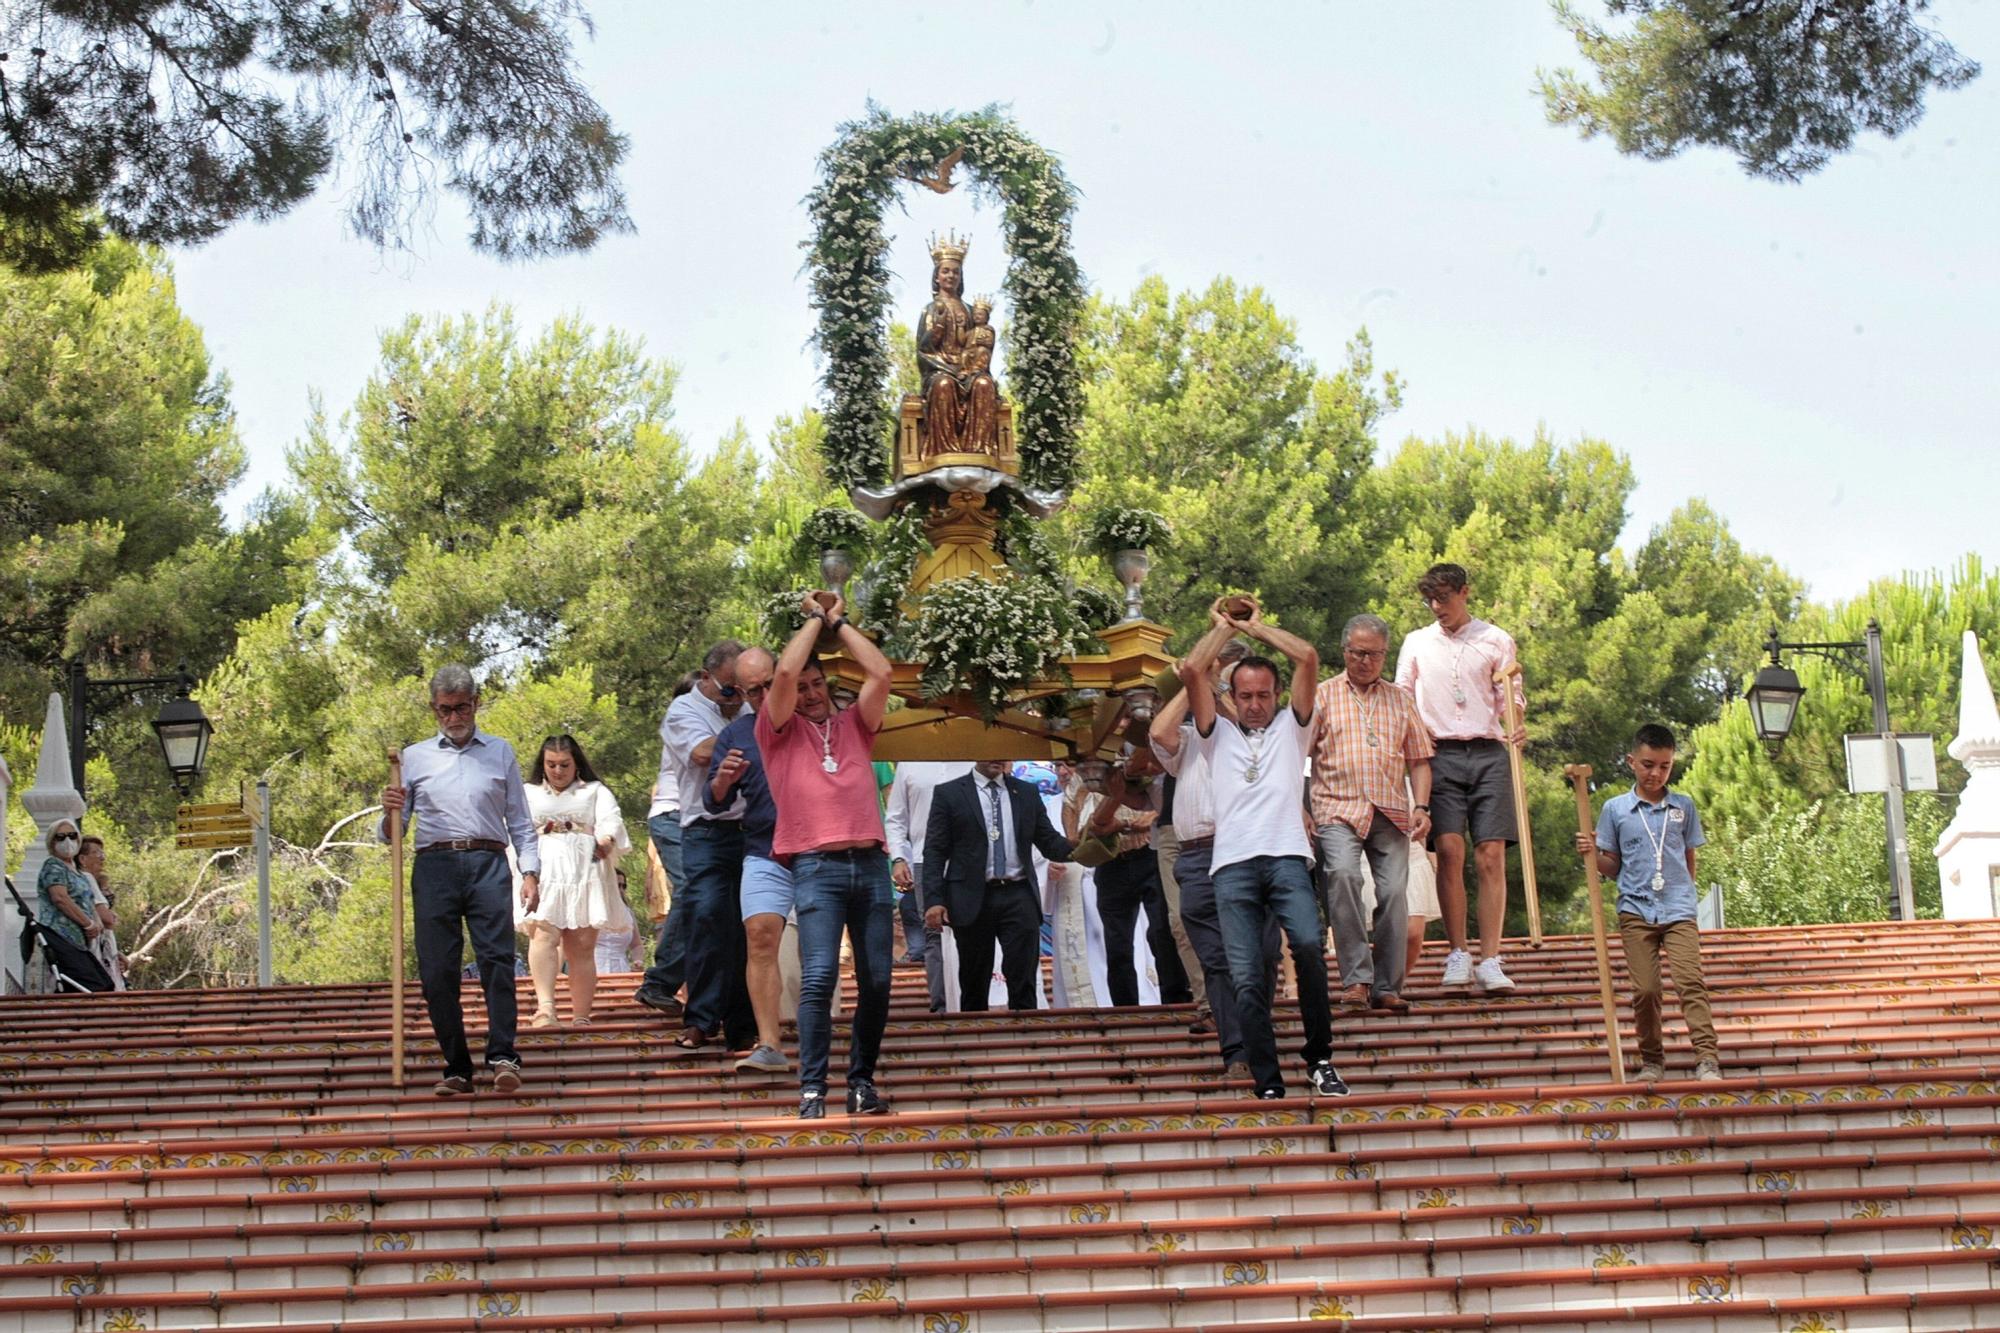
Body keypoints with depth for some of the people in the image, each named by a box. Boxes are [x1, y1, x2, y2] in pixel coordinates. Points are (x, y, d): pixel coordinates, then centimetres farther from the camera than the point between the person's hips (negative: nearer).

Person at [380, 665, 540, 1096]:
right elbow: (392, 833, 17)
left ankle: (502, 1056, -20)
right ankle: (456, 1068, 1)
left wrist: (530, 871, 5)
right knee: (437, 970, -4)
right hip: (434, 866, 1)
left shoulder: (500, 753, 19)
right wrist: (389, 812, -6)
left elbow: (520, 822, 18)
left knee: (497, 959, -16)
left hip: (488, 864, -1)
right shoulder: (415, 757, 18)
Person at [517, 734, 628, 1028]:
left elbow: (611, 820, 4)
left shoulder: (595, 792, 23)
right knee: (544, 934, -22)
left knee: (582, 946, -4)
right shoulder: (527, 794, 26)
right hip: (541, 874, 0)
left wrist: (606, 839, -20)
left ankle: (581, 1019, -3)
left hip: (583, 875, 0)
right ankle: (545, 1007, -35)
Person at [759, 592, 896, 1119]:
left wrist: (839, 622, 14)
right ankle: (811, 1088, -13)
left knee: (877, 979, 0)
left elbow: (880, 673, 7)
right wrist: (816, 617, 8)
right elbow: (785, 672, -4)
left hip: (870, 863, 4)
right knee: (819, 975, -15)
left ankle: (862, 1080, 10)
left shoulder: (854, 725, 20)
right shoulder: (780, 730, 11)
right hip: (816, 867, -4)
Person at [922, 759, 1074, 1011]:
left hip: (1018, 897, 2)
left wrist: (1074, 848, -13)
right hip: (973, 899, -2)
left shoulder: (1027, 793, 13)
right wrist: (933, 900, -10)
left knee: (1024, 981, -6)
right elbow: (934, 852, 0)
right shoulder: (949, 794, 4)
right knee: (974, 985, 6)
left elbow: (1049, 841, 10)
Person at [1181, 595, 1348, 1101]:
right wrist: (1223, 627, 22)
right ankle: (1268, 1087, -5)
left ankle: (1319, 1060, -13)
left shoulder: (1289, 729, 20)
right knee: (1247, 980, -7)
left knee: (1308, 944, -25)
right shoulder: (1219, 736, 21)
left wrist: (1257, 626, 20)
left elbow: (1308, 658, 9)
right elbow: (1191, 672, 9)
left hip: (1287, 857, -1)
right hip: (1233, 866, 1)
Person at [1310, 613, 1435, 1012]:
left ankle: (1387, 987, 4)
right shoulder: (1322, 696, 10)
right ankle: (1356, 978, -25)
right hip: (1338, 810, -3)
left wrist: (1421, 806, 4)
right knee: (1342, 874, -28)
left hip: (1391, 814, 3)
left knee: (1394, 891, -8)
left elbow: (1418, 760, 18)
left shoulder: (1401, 699, 19)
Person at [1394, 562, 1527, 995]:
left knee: (1491, 856, -8)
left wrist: (1516, 728, -11)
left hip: (1489, 753, -1)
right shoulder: (1416, 643, 16)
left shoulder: (1497, 641, 12)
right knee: (1449, 850, -11)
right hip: (1441, 755, 1)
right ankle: (1457, 955, -5)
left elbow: (1510, 699, 10)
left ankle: (1489, 961, -8)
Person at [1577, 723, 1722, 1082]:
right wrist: (1592, 855, -10)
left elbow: (1689, 860, 17)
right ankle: (1652, 1060, 11)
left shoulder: (1684, 806, 9)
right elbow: (1612, 866, 9)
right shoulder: (1615, 809, 5)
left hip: (1678, 909, 0)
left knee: (1690, 980, -14)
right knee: (1645, 989, -2)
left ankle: (1706, 1058, -17)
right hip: (1635, 910, 0)